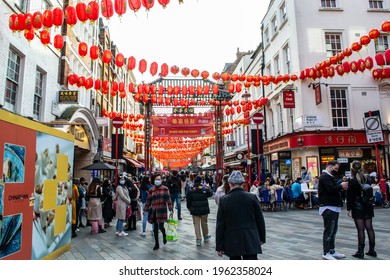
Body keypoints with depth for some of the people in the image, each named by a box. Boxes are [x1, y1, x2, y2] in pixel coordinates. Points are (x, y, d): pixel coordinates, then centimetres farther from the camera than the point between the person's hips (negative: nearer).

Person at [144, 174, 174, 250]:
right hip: (153, 210, 3)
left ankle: (164, 235, 26)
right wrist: (145, 209, 11)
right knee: (155, 228, 8)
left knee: (160, 226, -9)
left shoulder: (165, 189, -1)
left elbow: (168, 199, -4)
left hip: (162, 209, -3)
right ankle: (156, 244, 22)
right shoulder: (151, 190, 8)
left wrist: (171, 210, -9)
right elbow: (148, 200, 13)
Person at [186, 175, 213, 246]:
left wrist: (189, 207, 13)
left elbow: (188, 200, 0)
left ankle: (198, 240, 4)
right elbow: (210, 194, 5)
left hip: (195, 210, -1)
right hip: (204, 209, 1)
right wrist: (208, 188, 18)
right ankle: (206, 237, 34)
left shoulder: (190, 190, -7)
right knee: (204, 223, 18)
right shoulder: (205, 188, -10)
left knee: (196, 224, 5)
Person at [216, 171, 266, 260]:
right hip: (251, 241, 0)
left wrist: (219, 247, 3)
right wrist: (261, 238, 16)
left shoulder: (224, 200, -8)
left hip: (232, 242, 0)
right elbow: (260, 220, 2)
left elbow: (220, 225, -5)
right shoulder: (252, 197, -5)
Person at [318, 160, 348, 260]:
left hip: (334, 207, 11)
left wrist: (341, 187, 3)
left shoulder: (330, 176, 22)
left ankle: (332, 251, 23)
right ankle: (326, 253, 1)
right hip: (328, 207, -11)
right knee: (328, 231, -6)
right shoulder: (325, 177, -13)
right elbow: (331, 189, -24)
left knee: (333, 230, 15)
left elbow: (334, 189, 21)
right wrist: (341, 186, -9)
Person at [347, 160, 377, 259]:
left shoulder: (352, 181, -12)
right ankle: (372, 250, 19)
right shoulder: (366, 179, 4)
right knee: (369, 228, 10)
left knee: (360, 229, -2)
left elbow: (350, 196, -12)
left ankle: (360, 251, 4)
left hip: (357, 207, -6)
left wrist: (349, 209, -6)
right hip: (368, 206, 6)